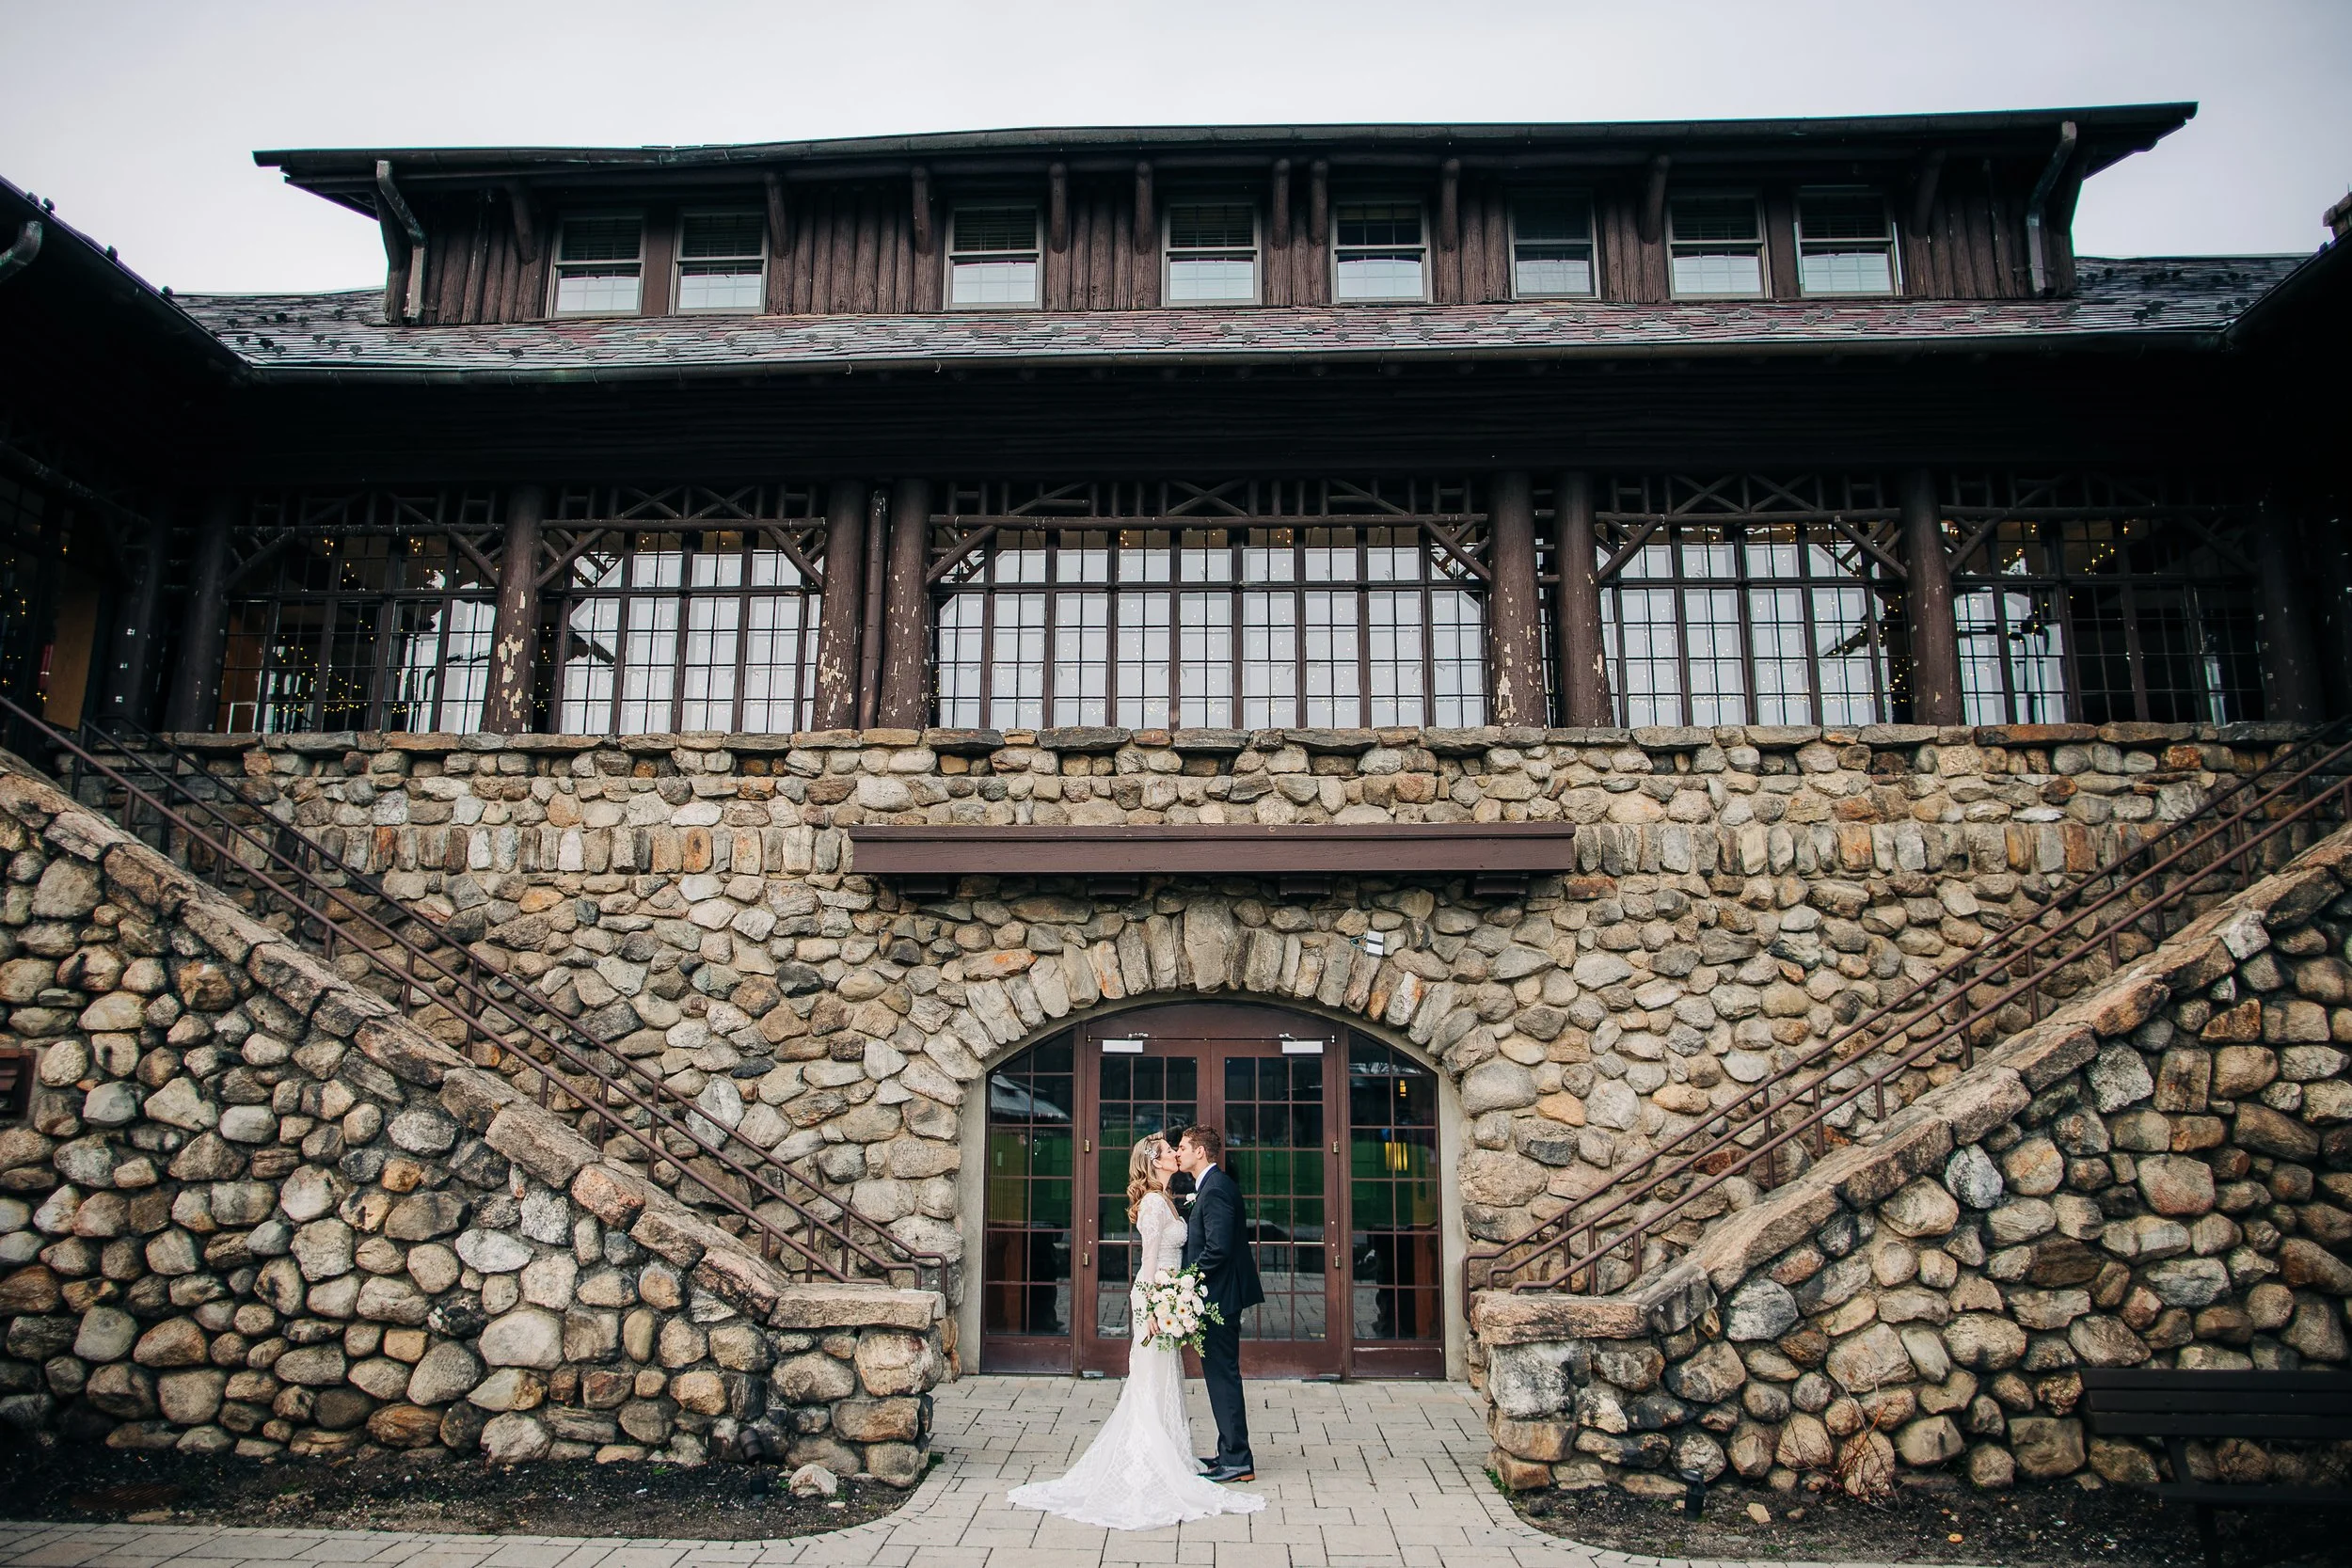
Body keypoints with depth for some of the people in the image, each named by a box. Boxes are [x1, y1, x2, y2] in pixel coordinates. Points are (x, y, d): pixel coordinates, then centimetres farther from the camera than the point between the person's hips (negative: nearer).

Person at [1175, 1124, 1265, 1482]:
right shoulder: (1212, 1185, 15)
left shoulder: (1216, 1188, -18)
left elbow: (1217, 1248, -25)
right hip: (1218, 1295, 11)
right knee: (1221, 1375, 15)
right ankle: (1230, 1453, 23)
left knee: (1223, 1375, -4)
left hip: (1219, 1296, -11)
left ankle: (1237, 1460, 2)